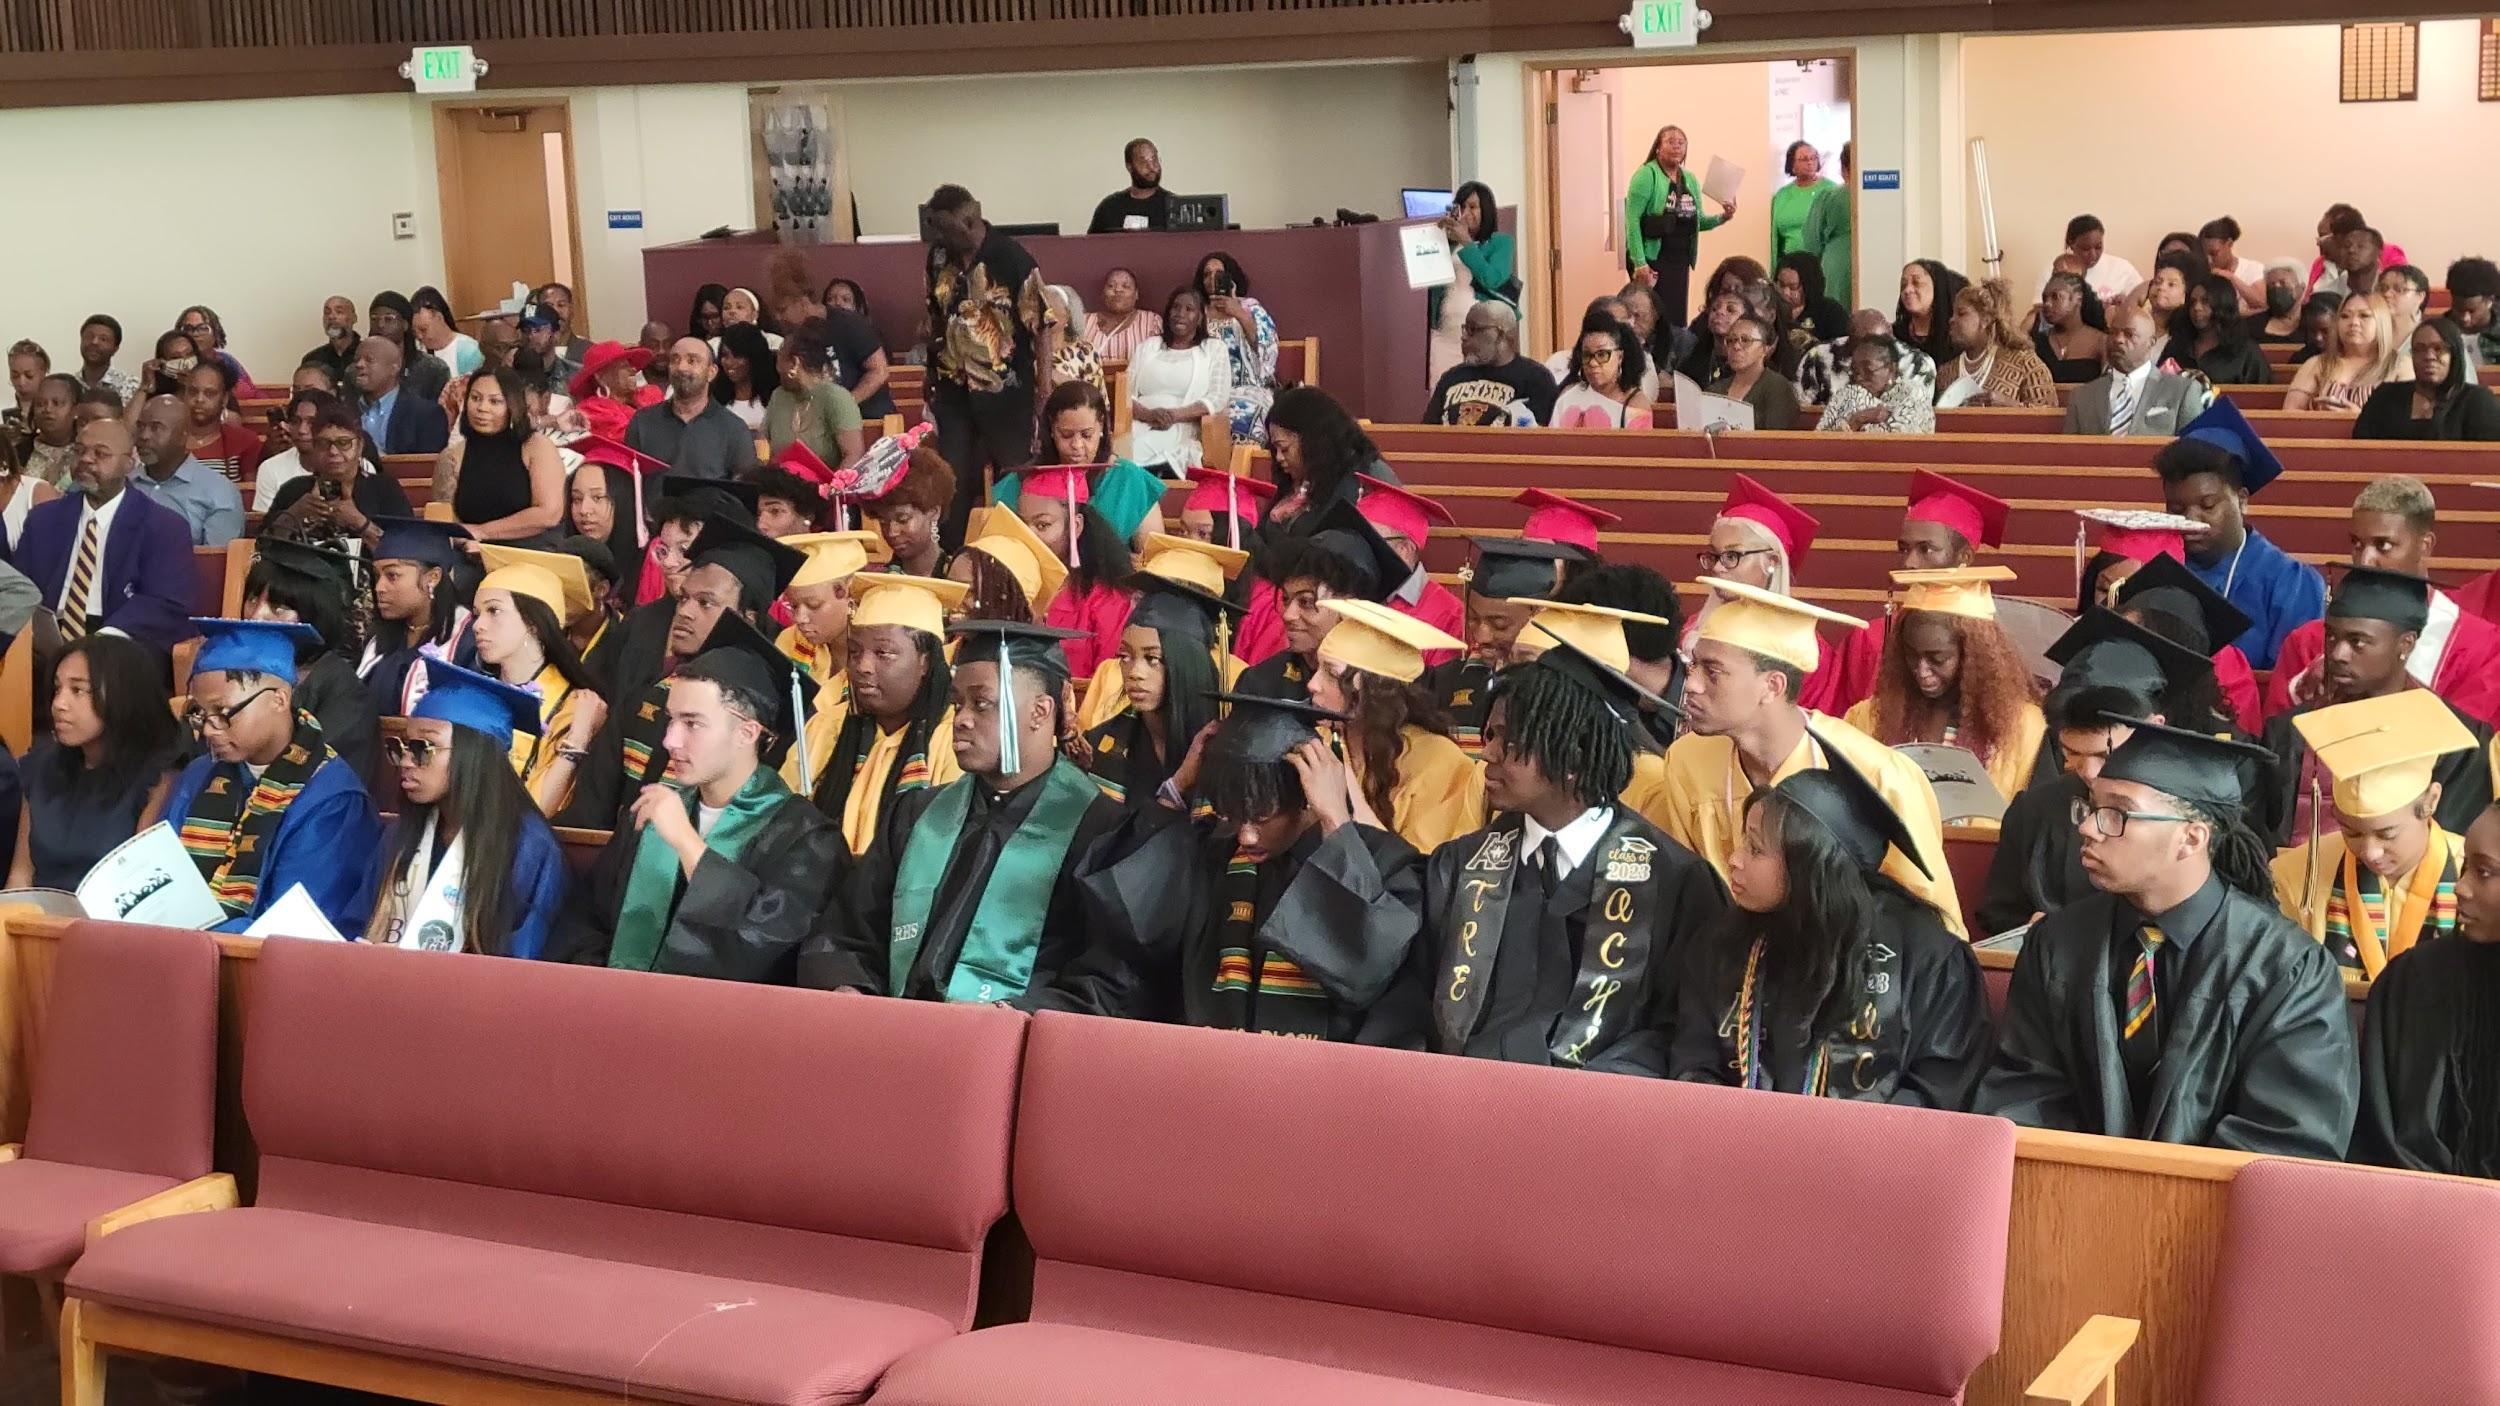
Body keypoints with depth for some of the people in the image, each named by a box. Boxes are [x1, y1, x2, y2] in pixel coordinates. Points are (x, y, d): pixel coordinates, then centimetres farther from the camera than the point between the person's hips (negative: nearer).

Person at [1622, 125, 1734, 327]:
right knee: (1658, 321, -8)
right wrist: (1639, 263, -20)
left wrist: (1722, 217, 0)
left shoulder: (1690, 179, 14)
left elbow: (1698, 221, 21)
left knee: (1677, 320, 7)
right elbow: (1632, 220, -13)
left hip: (1680, 261, 6)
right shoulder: (1647, 175, -7)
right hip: (1652, 260, -6)